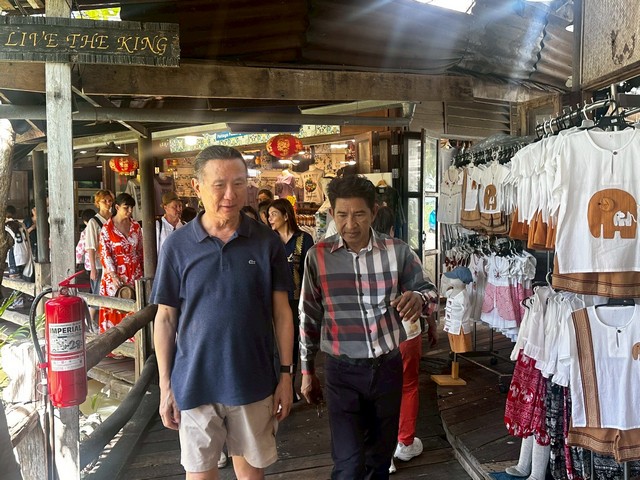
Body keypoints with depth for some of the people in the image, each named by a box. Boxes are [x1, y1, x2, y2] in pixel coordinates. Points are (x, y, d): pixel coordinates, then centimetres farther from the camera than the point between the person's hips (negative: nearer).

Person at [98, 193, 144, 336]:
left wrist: (143, 271, 12)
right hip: (115, 274, -4)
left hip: (134, 273, 4)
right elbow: (105, 254, -9)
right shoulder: (107, 228, -7)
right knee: (113, 308, 2)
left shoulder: (136, 226, 5)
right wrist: (114, 276, -18)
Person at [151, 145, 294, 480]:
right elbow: (165, 318, 0)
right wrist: (165, 386, 0)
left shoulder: (267, 242, -4)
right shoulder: (177, 245, -6)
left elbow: (281, 312, 0)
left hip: (254, 383, 0)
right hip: (194, 384, 0)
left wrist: (286, 374, -1)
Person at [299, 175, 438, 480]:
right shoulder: (318, 256, -7)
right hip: (341, 372, -2)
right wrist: (307, 371, 7)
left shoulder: (398, 251, -7)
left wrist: (418, 298, -22)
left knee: (381, 455, 20)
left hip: (388, 367, 2)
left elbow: (427, 289, 4)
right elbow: (309, 317, 2)